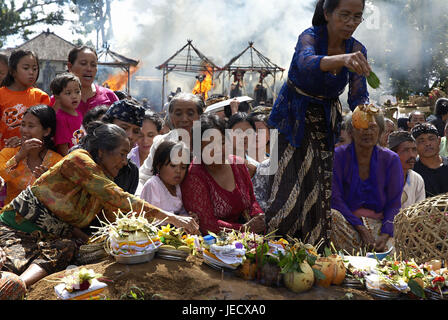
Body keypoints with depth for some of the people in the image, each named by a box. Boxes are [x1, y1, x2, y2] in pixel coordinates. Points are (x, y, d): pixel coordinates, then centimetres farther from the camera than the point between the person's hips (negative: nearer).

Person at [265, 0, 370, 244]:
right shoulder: (310, 37, -20)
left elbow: (358, 96, -9)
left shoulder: (356, 50, -6)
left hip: (326, 123, 4)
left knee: (323, 191, 1)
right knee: (289, 192, -8)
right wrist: (342, 59, -63)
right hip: (293, 122, -4)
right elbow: (308, 63, -44)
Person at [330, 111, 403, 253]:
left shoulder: (391, 159, 5)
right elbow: (335, 198, -7)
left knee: (387, 250, -31)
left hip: (379, 222, 0)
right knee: (332, 215, -34)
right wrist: (361, 228, -17)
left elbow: (394, 204, 1)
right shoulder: (338, 156, 0)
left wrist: (385, 235, -16)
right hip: (347, 219, 0)